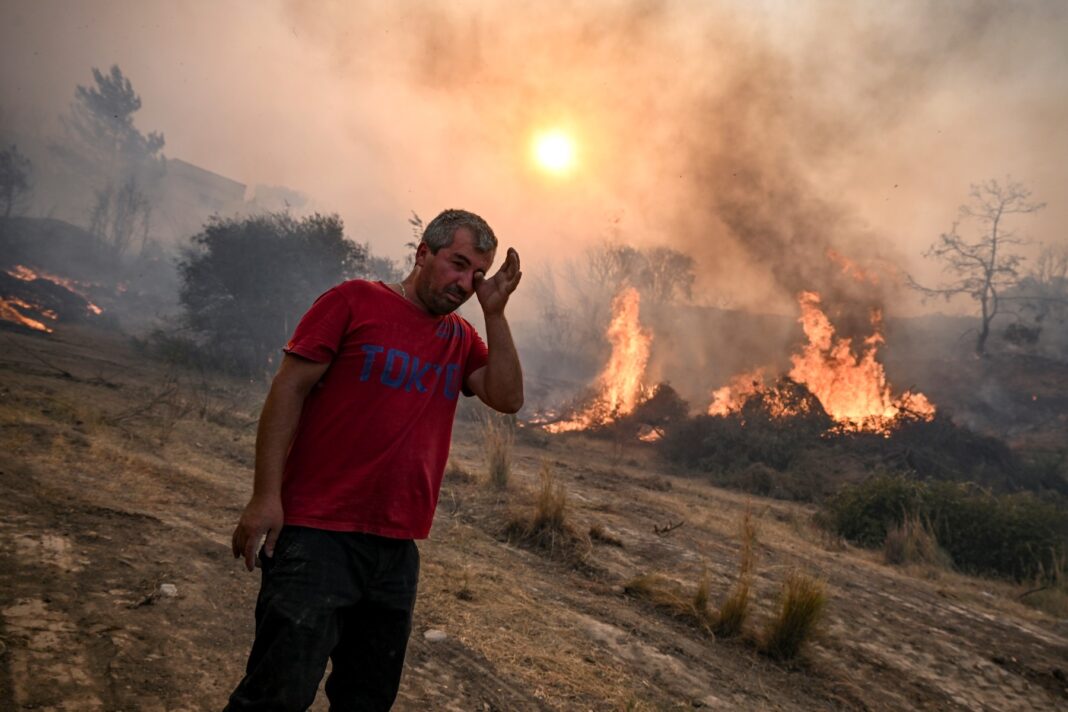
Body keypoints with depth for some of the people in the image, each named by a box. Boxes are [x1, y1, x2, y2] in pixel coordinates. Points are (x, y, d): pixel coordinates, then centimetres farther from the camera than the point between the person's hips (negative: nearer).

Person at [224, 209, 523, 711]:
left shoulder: (462, 338, 11)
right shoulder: (355, 301, -4)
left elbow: (508, 399, -2)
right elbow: (288, 389, -7)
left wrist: (495, 312, -5)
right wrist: (266, 495, -14)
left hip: (398, 548, 6)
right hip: (318, 535, -6)